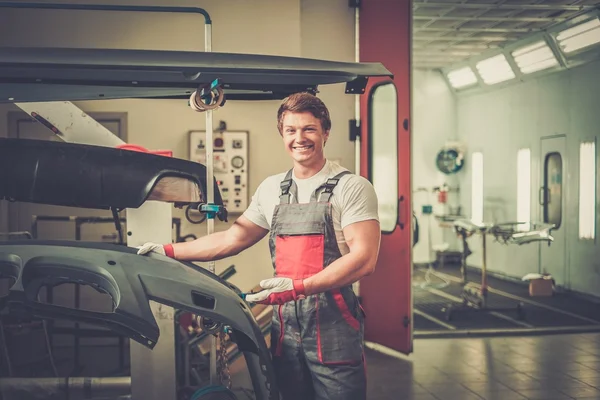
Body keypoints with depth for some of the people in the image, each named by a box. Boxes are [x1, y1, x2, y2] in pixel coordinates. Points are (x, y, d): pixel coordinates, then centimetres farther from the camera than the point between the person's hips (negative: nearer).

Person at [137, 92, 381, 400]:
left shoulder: (351, 187, -4)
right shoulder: (271, 189, 14)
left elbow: (364, 259, -14)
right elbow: (232, 239, 18)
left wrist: (299, 287, -22)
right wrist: (168, 251, 11)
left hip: (333, 327, -5)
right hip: (286, 323, 5)